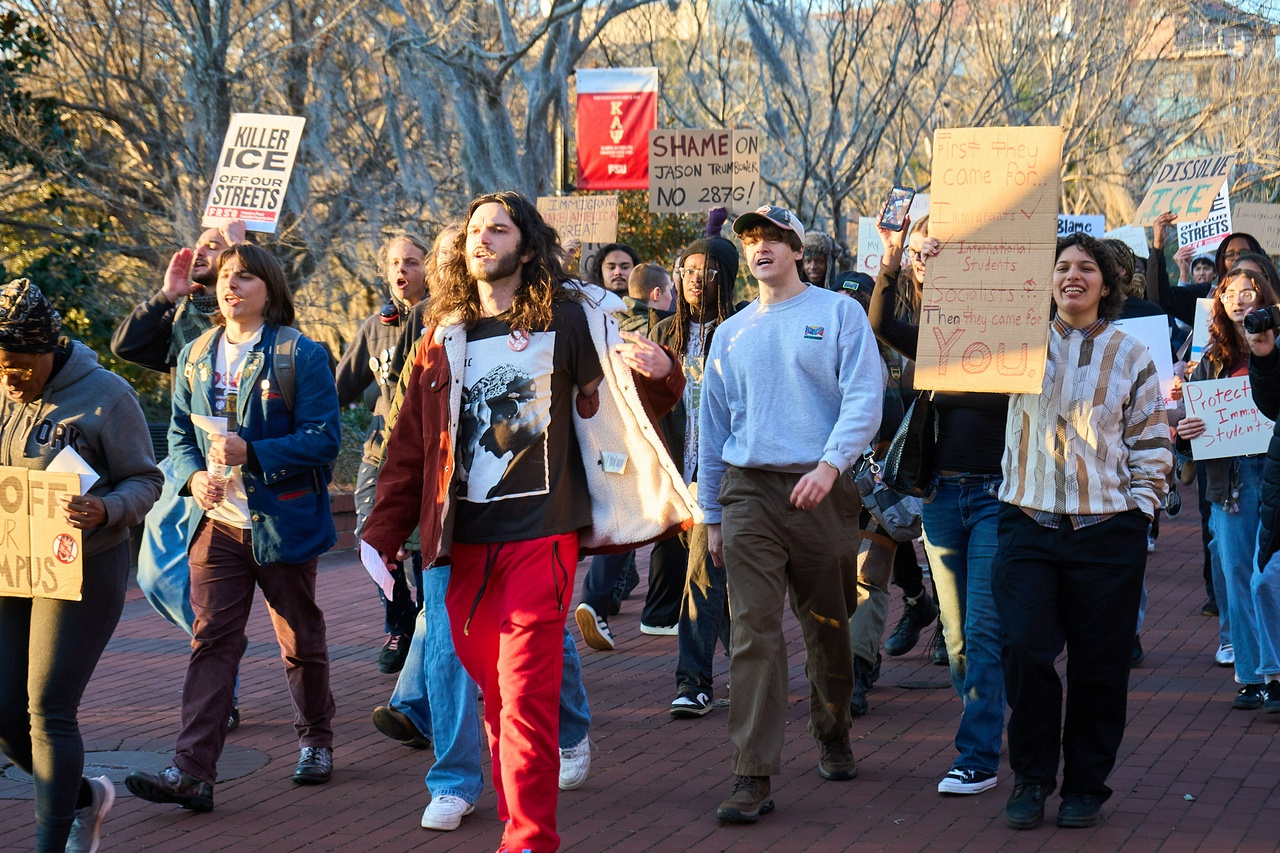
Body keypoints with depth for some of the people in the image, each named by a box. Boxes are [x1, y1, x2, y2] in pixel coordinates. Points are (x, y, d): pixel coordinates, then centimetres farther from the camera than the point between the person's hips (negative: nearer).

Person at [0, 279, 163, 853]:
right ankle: (85, 797, 31)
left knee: (49, 712, -9)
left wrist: (105, 511, -26)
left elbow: (144, 481, -5)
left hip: (81, 569, -6)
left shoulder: (104, 395, -9)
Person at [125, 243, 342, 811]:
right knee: (211, 641, -4)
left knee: (300, 640, 11)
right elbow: (180, 433, 14)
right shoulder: (195, 357, 8)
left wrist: (251, 453, -24)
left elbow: (324, 439, -13)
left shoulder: (302, 356, -8)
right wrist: (194, 475, -8)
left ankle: (316, 741, 32)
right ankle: (192, 771, -10)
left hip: (284, 523, -3)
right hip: (219, 524, 3)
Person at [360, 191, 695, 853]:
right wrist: (382, 535, 8)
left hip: (540, 535, -4)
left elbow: (634, 397, 3)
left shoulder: (567, 319, 1)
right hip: (466, 543, 4)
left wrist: (661, 373, -20)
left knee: (525, 695, -8)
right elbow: (411, 443, 13)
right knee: (492, 692, 8)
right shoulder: (445, 334, 13)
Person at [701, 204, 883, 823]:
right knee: (754, 633, -8)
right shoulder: (732, 333, 15)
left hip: (821, 491, -2)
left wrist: (830, 463, -22)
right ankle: (754, 778, -11)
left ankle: (833, 736, 36)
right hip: (749, 493, 2)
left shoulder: (838, 314, 3)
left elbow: (864, 397, -7)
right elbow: (713, 427, 19)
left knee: (827, 627, 10)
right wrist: (712, 516, 16)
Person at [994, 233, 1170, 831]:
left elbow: (1152, 446, 9)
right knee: (1026, 651, -9)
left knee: (1099, 663, 4)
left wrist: (1138, 511, -1)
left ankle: (1085, 786, 18)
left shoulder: (1130, 357, 7)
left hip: (1107, 531, 0)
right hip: (1029, 526, 0)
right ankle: (1031, 779, 8)